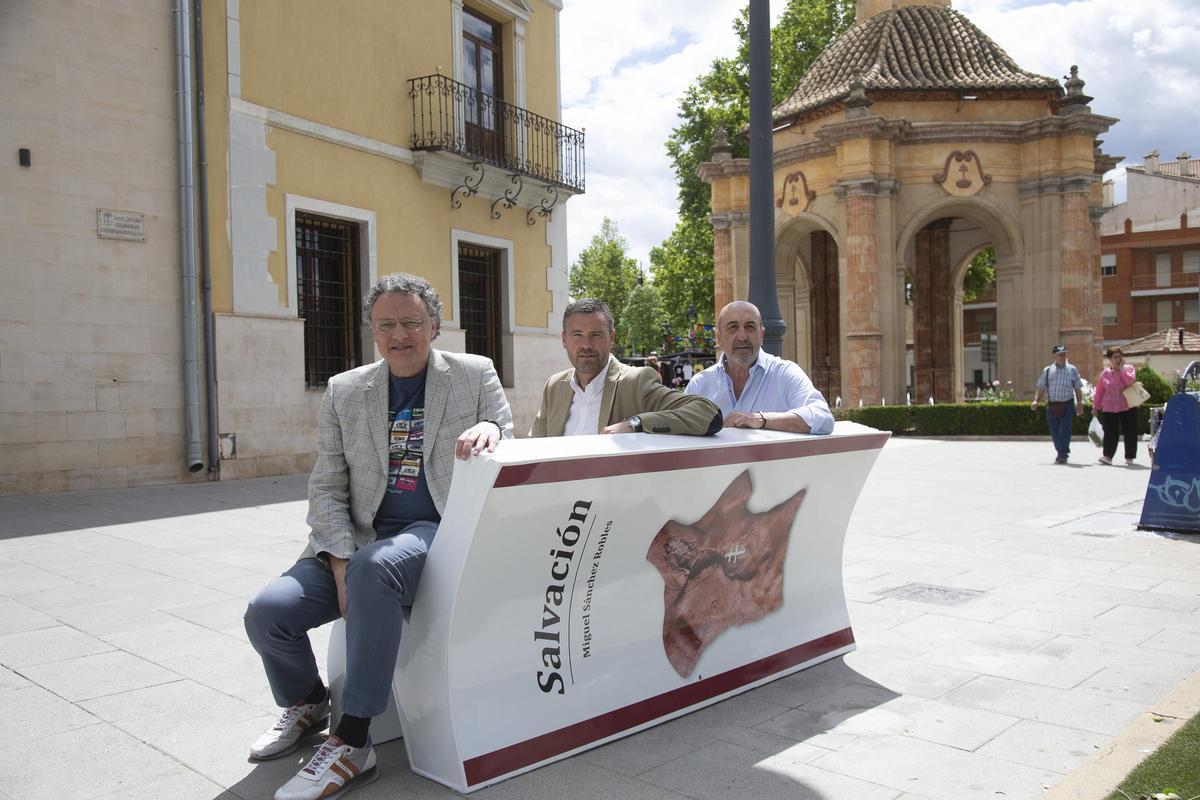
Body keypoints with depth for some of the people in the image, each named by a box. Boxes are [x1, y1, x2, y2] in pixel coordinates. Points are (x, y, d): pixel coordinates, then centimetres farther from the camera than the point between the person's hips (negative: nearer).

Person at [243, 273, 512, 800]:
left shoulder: (475, 375, 6)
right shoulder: (343, 392, 10)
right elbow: (326, 488, 7)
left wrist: (491, 431, -22)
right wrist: (340, 562, -9)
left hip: (439, 531, -3)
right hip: (360, 540, 4)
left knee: (376, 566, -36)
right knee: (267, 612, -18)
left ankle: (351, 745, -24)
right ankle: (306, 704, 17)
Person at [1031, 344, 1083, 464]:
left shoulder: (1072, 370, 6)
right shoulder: (1047, 371, 8)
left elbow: (1078, 389, 8)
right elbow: (1041, 389, 6)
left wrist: (1080, 404, 3)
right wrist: (1036, 401, -8)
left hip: (1067, 406, -2)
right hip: (1052, 406, 2)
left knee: (1064, 431, -10)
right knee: (1054, 433, 8)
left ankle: (1063, 455, -3)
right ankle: (1061, 453, 26)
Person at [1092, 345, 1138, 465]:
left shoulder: (1128, 368, 3)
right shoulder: (1105, 373, 8)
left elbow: (1130, 380, -18)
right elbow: (1099, 391, 13)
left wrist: (1121, 369, -14)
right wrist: (1096, 407, 14)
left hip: (1127, 407, 0)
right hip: (1109, 408, 1)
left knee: (1130, 433, 4)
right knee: (1110, 433, -7)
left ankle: (1129, 457, 13)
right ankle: (1107, 456, -8)